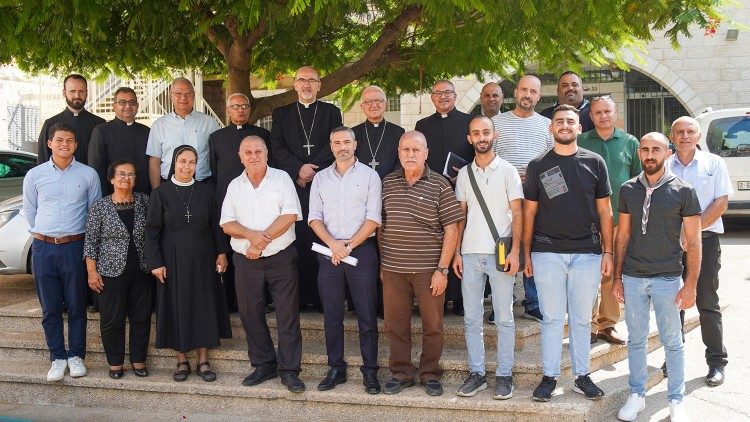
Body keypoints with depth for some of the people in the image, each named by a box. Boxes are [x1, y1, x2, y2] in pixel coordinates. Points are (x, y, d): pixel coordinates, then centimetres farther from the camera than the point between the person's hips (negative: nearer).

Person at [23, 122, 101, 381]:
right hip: (43, 248, 1)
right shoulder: (34, 175, 4)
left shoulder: (88, 175, 0)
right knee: (50, 308, 6)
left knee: (76, 306, 5)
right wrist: (43, 235, 11)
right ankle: (57, 357, 17)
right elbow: (29, 211, 13)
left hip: (75, 246, -1)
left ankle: (76, 355, 18)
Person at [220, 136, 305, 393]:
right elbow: (227, 224, 4)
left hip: (281, 258, -3)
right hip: (246, 260, 4)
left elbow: (290, 216, -10)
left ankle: (289, 370, 6)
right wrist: (251, 235, -16)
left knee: (288, 315, -2)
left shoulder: (282, 179, 1)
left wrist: (262, 240, -14)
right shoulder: (234, 186, 10)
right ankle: (264, 365, 23)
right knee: (251, 315, 9)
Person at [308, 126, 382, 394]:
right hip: (328, 252, 3)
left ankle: (370, 371, 8)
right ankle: (336, 369, 17)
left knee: (367, 316, 0)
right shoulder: (320, 178, 11)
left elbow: (373, 219, -5)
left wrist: (348, 246, -10)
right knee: (331, 316, 7)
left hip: (362, 250, -3)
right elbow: (314, 217, 5)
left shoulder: (369, 175, 2)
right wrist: (333, 244, -10)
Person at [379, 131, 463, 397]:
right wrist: (382, 263, 10)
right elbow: (381, 225, 13)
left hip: (428, 270, -3)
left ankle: (430, 374, 23)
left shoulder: (439, 185, -3)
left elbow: (451, 229, -5)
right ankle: (401, 373, 24)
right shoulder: (388, 183, 8)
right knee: (395, 323, 9)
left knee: (432, 324, 6)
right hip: (393, 269, 3)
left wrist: (442, 269, -10)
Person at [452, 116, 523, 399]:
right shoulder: (464, 173, 11)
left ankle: (504, 375, 10)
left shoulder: (507, 170, 1)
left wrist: (515, 251, -11)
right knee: (471, 318, 6)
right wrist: (457, 252, 6)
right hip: (470, 254, 4)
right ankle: (476, 373, 15)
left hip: (499, 254, -3)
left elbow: (517, 214, -2)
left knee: (504, 318, 2)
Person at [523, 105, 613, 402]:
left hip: (587, 252, 1)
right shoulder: (538, 166, 5)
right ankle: (549, 377, 13)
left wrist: (608, 251, 2)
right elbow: (529, 212, 7)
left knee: (582, 319, 9)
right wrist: (526, 253, 2)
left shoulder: (594, 163, 5)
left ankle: (581, 376, 20)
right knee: (551, 318, 4)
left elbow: (604, 211, 7)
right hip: (547, 252, -1)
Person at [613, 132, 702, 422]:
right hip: (633, 278, 3)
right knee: (636, 339, 11)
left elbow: (693, 242, -3)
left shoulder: (683, 191, -4)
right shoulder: (628, 190, 5)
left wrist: (690, 285, -8)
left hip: (668, 278, -2)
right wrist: (617, 277, 7)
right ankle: (637, 395, 24)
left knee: (672, 341, 7)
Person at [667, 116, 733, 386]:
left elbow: (721, 203, -3)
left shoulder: (714, 163, 4)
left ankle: (716, 362, 8)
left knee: (707, 303, -1)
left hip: (705, 239, -2)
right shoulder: (663, 166, 8)